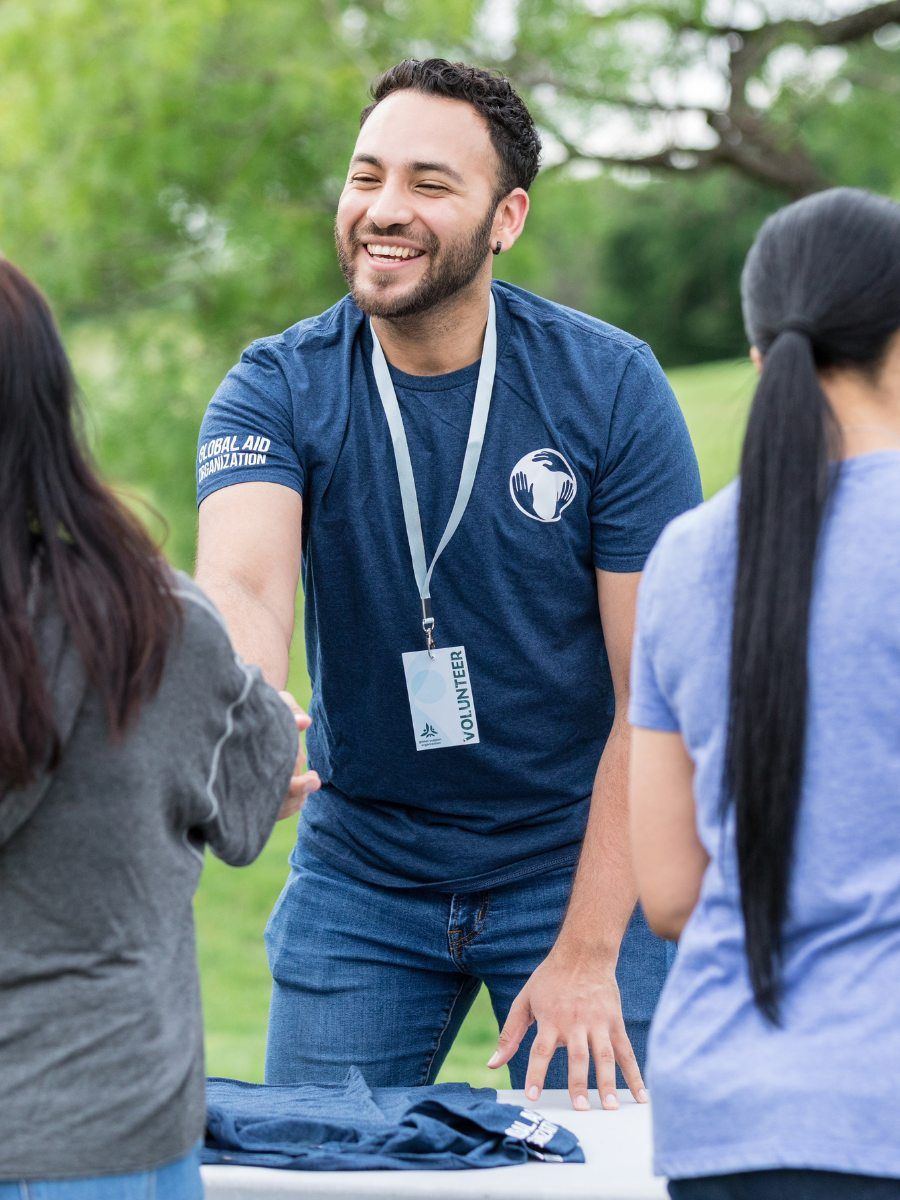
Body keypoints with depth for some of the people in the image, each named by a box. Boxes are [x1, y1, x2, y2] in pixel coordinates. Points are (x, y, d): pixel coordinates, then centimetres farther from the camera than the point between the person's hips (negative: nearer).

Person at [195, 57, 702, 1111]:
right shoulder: (277, 389, -7)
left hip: (577, 863, -1)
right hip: (356, 874, 2)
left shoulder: (612, 387, -12)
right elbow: (243, 585, -26)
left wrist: (586, 955, -17)